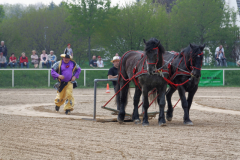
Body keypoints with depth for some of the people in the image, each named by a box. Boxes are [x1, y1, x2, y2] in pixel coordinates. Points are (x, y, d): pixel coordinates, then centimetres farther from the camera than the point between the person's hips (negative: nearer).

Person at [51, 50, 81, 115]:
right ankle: (58, 104, 39)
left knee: (69, 94, -15)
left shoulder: (73, 63, 2)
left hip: (70, 82, 1)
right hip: (62, 82, -1)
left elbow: (78, 69, 17)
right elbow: (52, 71, -5)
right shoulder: (59, 64, -7)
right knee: (61, 96, 6)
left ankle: (68, 108, -8)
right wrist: (58, 76, -21)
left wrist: (75, 76, 2)